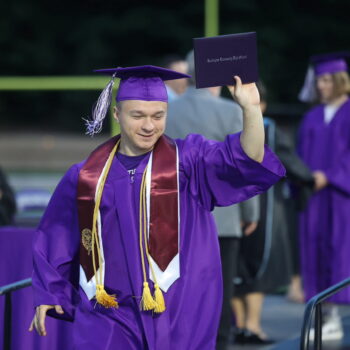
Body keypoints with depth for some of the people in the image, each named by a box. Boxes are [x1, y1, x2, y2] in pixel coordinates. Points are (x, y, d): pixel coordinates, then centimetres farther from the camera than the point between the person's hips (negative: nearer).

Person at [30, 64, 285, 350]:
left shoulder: (189, 160, -1)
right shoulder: (87, 177, 6)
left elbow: (249, 161, -16)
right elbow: (57, 238, 17)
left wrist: (250, 109, -30)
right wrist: (47, 295, 18)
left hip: (177, 312, -1)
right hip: (108, 314, 2)